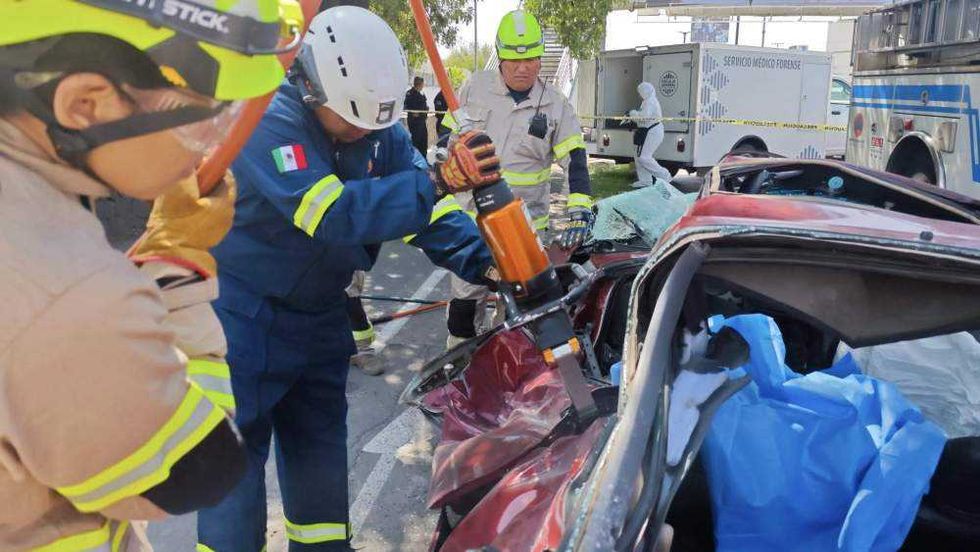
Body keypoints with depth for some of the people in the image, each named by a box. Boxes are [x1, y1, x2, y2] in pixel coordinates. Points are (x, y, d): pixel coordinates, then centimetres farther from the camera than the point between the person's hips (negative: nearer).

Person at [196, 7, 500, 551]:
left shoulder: (380, 129, -4)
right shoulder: (270, 121, -25)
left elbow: (420, 209, -8)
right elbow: (334, 212, -38)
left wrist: (480, 260, -25)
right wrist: (439, 180, -47)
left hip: (319, 314, 6)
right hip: (244, 315, -6)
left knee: (320, 443, 15)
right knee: (234, 449, 1)